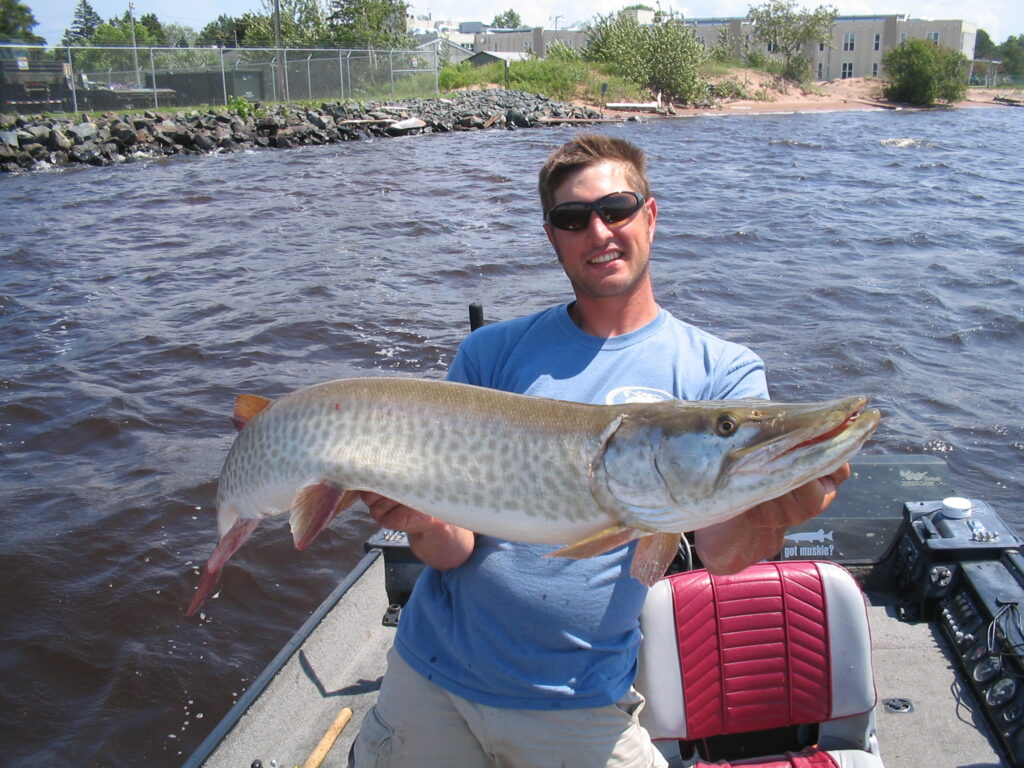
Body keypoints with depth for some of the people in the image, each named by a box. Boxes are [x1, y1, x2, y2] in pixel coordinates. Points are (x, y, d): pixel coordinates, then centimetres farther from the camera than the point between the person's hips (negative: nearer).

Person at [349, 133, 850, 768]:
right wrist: (424, 522, -26)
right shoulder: (491, 352, -1)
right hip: (432, 674, 2)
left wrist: (769, 516, -40)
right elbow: (454, 549, -4)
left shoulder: (722, 371, -6)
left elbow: (720, 553, -18)